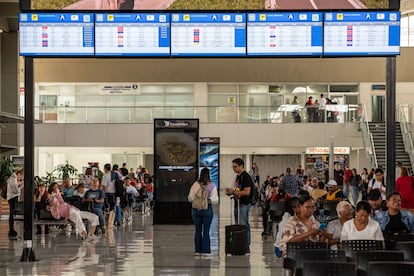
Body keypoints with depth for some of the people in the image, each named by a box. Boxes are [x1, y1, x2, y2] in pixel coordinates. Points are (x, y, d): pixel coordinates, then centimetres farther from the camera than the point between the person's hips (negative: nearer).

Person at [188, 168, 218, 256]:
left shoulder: (195, 185, -2)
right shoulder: (212, 186, -7)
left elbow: (190, 198, 2)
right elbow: (215, 200, -10)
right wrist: (208, 200, 9)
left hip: (196, 209, 2)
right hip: (207, 209, -2)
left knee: (198, 230, 10)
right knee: (206, 231, 4)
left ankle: (198, 250, 12)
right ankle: (205, 250, 4)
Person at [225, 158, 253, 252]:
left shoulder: (246, 177, -13)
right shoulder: (238, 176, 16)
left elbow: (247, 192, -21)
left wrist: (233, 192, -19)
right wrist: (230, 192, 6)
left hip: (244, 204, -10)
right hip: (238, 204, 10)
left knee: (244, 225, -8)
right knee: (238, 226, 12)